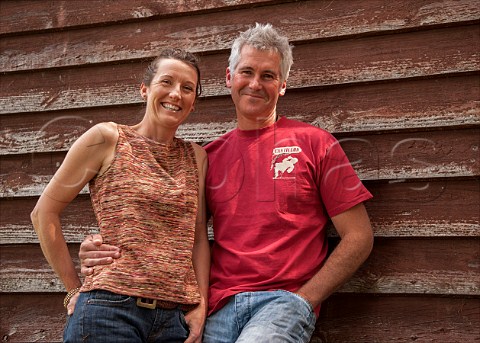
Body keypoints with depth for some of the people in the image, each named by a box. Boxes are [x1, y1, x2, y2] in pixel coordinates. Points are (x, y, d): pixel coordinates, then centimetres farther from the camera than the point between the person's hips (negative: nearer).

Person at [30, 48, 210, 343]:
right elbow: (45, 212, 1)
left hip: (178, 317, 4)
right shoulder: (107, 139, 0)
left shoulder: (196, 157, 11)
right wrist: (75, 289, 0)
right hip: (110, 310, -4)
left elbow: (198, 235, 9)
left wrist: (201, 305, -2)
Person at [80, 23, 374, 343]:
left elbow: (359, 238, 1)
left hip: (285, 299, -3)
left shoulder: (313, 142, 3)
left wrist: (302, 300, -7)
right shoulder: (210, 156, 13)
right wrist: (108, 252, -5)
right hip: (220, 308, 3)